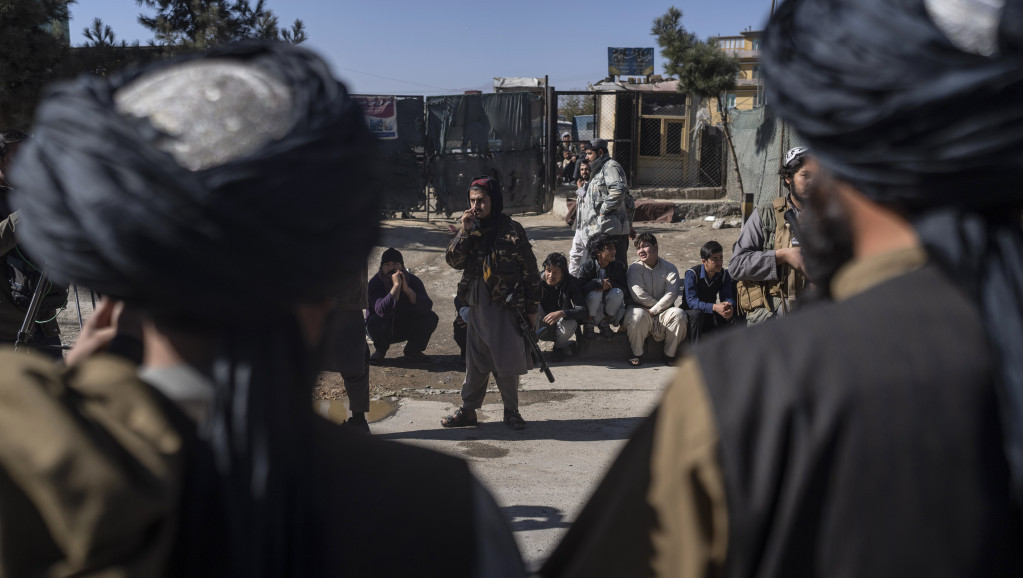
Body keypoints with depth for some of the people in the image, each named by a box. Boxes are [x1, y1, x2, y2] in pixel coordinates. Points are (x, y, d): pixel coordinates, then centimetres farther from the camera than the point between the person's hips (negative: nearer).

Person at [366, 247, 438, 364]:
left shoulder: (412, 280, -11)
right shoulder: (375, 283, -21)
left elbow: (427, 307, -26)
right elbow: (383, 311, -38)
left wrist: (407, 289, -35)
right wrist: (396, 286, -41)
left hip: (405, 328, 3)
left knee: (431, 318, -20)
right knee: (379, 322, -37)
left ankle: (412, 351, 3)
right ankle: (380, 351, -2)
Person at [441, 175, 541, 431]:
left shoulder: (511, 231, -8)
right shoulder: (470, 229, 7)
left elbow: (530, 272, -4)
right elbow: (453, 261, -1)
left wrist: (531, 309, -4)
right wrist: (464, 232, -13)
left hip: (506, 307, -4)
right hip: (477, 307, 4)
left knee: (507, 362, 2)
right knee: (475, 362, 12)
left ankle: (511, 411, 19)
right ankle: (468, 410, 23)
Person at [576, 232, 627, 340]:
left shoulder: (618, 266, -5)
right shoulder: (587, 267, -12)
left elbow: (626, 290, -9)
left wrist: (610, 284, -26)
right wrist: (599, 282, -32)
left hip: (610, 311, 2)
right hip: (592, 313, -2)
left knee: (617, 293, -27)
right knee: (595, 293, -33)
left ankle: (604, 324, -3)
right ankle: (588, 325, -7)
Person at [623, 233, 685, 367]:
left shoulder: (670, 268, 5)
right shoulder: (634, 268, 3)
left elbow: (672, 293, -9)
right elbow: (638, 294, -11)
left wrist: (654, 310, -19)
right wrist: (660, 304, -11)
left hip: (663, 311, 2)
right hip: (641, 308, -1)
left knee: (678, 314, -29)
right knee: (638, 315, -36)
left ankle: (670, 354, -12)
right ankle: (637, 354, -15)